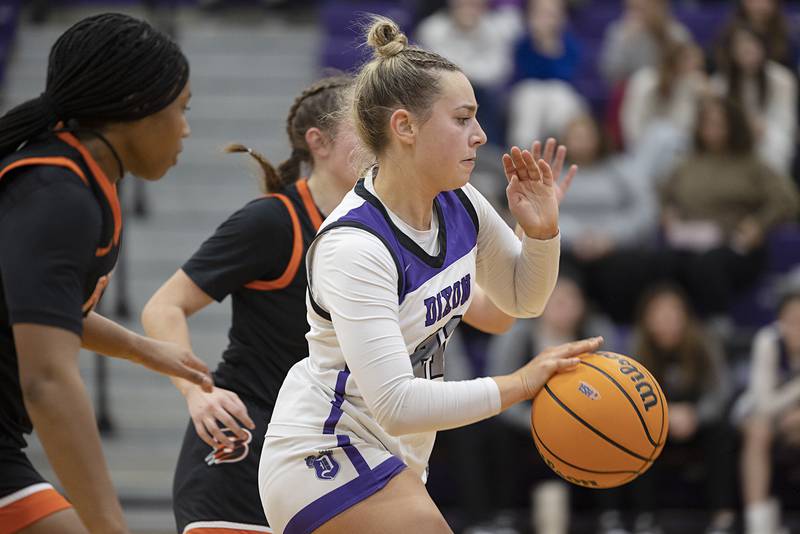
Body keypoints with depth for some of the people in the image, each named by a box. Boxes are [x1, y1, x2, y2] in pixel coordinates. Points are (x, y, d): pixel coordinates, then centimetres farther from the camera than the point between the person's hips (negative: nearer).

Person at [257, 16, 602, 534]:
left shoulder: (458, 205, -4)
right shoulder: (352, 247, -27)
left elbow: (523, 296, 14)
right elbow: (395, 403, -33)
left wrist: (542, 229, -6)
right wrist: (519, 384, -30)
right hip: (326, 461, -9)